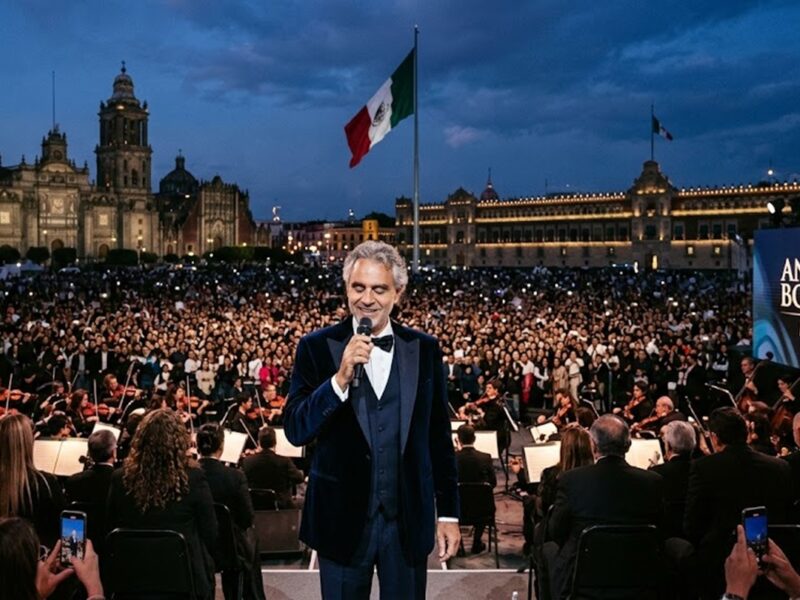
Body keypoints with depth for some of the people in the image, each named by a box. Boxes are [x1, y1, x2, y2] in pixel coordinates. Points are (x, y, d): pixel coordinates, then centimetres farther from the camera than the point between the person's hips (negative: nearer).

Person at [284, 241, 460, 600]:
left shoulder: (424, 349, 2)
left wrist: (449, 513, 7)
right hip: (343, 520, -1)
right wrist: (340, 378, -24)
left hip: (409, 520, 2)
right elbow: (296, 432, -11)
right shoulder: (317, 348, -4)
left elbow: (439, 437, 6)